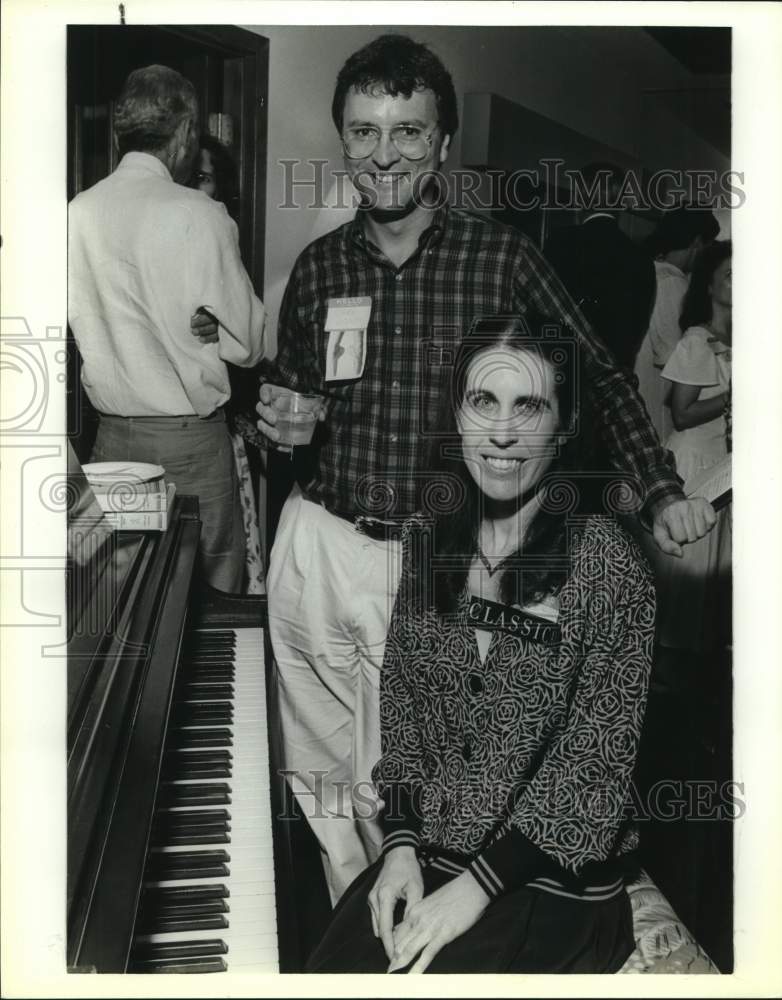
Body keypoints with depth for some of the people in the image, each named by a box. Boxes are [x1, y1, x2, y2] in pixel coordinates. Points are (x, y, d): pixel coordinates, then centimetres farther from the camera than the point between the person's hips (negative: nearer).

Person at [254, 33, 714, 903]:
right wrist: (278, 419, -5)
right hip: (317, 546, 4)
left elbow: (596, 375, 2)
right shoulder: (318, 267, 5)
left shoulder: (503, 258, -5)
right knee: (321, 779, 15)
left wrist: (661, 490, -5)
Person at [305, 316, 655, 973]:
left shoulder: (606, 562, -14)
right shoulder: (429, 535, 1)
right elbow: (401, 698, 5)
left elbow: (598, 760, -14)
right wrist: (401, 846, -6)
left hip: (555, 878, -3)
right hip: (427, 856, 4)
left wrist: (477, 886, -16)